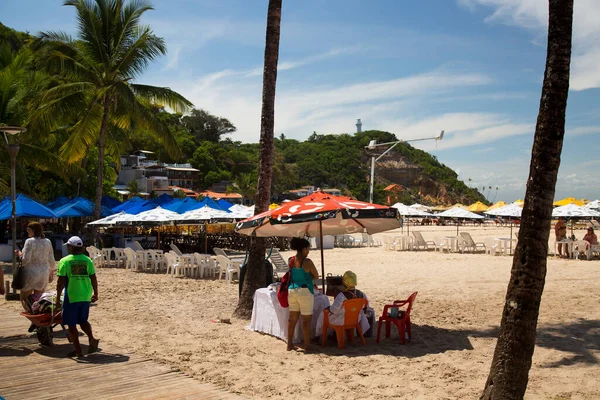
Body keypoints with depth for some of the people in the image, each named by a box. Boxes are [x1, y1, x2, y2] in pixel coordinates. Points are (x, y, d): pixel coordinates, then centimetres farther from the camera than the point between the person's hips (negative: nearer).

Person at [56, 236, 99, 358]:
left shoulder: (64, 261, -8)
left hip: (71, 296, -4)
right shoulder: (88, 260, 3)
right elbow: (93, 278, 5)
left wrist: (58, 297, -3)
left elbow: (61, 281, -10)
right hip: (85, 296, 4)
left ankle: (78, 350, 7)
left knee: (71, 324, 7)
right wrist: (95, 293, 16)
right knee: (83, 320, 20)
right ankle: (92, 339, -3)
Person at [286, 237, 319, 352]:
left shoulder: (291, 260, 5)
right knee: (307, 319, 4)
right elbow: (316, 276, -4)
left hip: (291, 290, 6)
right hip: (304, 291, -6)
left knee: (292, 318, 14)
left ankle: (290, 344, 19)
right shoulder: (307, 262, -13)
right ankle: (307, 345, 10)